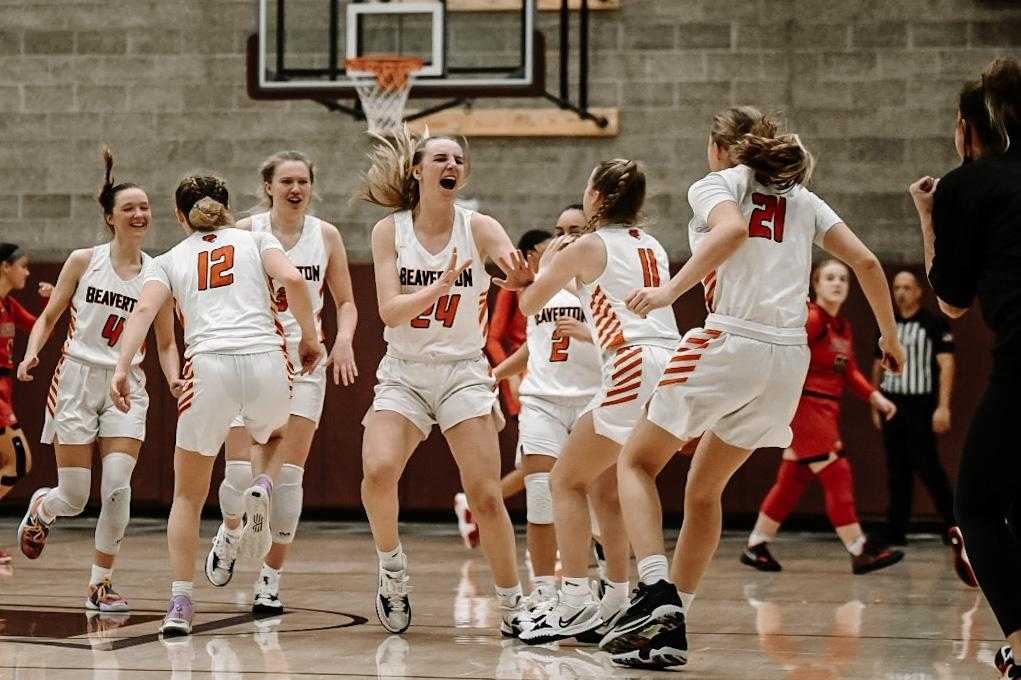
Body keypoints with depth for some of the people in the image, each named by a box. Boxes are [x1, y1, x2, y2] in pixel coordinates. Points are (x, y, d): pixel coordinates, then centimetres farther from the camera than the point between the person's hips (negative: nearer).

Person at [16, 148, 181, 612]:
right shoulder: (84, 261, 0)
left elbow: (165, 343, 9)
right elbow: (48, 317, 6)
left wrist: (174, 379, -10)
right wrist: (32, 352, -13)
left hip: (126, 386, 1)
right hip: (76, 378, -1)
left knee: (117, 486, -16)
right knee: (74, 498, -2)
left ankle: (101, 583, 0)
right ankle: (40, 507, 36)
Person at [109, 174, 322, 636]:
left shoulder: (169, 260, 21)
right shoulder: (256, 240, 20)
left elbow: (145, 309, 3)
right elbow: (292, 278, 1)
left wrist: (122, 369, -7)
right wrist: (309, 337, 10)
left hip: (209, 367, 0)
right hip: (266, 361, 0)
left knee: (188, 496, 15)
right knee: (275, 436, 36)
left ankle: (180, 605, 3)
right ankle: (261, 489, 3)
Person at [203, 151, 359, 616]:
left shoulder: (326, 236, 3)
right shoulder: (245, 232, -2)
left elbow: (345, 302, 9)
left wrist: (344, 340, -10)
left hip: (304, 364, 1)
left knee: (287, 476, -5)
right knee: (242, 472, -10)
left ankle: (270, 580, 6)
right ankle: (231, 532, 25)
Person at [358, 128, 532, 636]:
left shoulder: (478, 228, -6)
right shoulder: (389, 230, -4)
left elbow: (522, 277, -22)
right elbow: (390, 311, -13)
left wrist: (526, 275, -47)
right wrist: (442, 285, -30)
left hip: (462, 371, 0)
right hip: (403, 374, 0)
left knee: (486, 496, -7)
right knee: (378, 471, -23)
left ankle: (513, 608, 7)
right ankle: (391, 569, 3)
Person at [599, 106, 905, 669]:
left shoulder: (714, 184, 6)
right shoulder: (801, 199, 21)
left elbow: (733, 229, -18)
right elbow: (865, 263, 14)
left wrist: (670, 291, -24)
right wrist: (890, 335, 24)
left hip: (730, 342, -6)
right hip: (790, 355, 6)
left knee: (637, 462, 9)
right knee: (704, 489, 18)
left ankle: (655, 589, -13)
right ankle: (670, 627, 14)